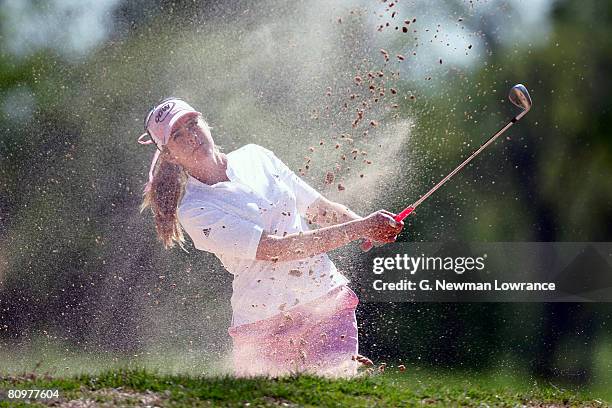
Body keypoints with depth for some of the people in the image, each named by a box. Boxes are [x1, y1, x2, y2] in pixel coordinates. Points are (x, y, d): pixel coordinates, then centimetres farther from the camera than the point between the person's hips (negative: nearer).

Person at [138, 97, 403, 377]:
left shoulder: (255, 157, 10)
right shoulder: (193, 210, -9)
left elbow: (320, 209, 15)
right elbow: (274, 249, -18)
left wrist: (364, 224, -6)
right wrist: (360, 229, -21)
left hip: (328, 299, 3)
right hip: (264, 320, -3)